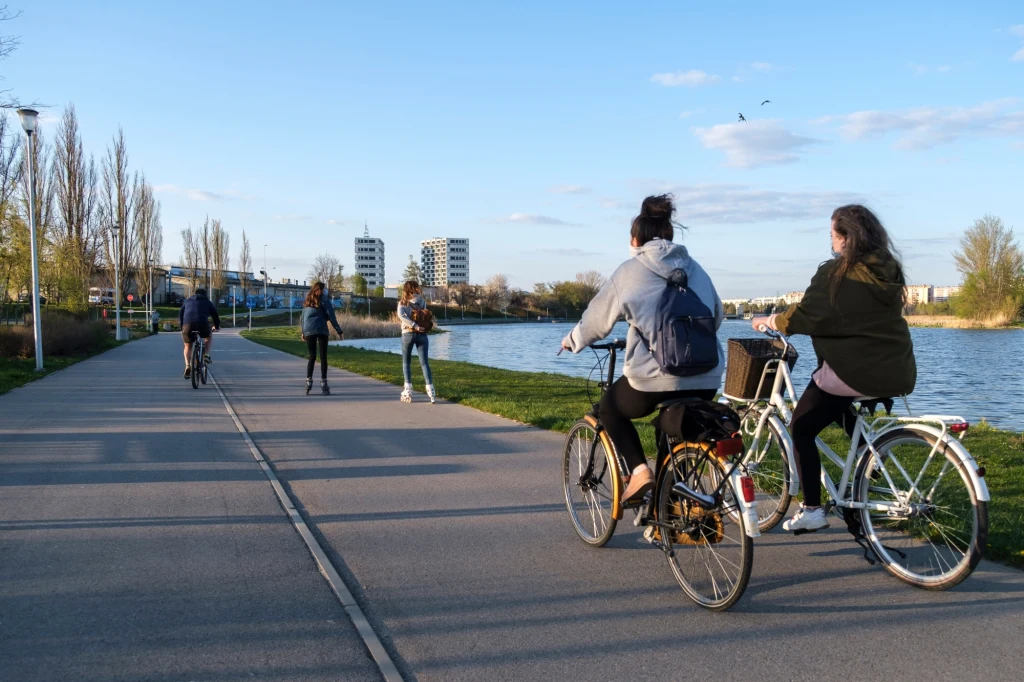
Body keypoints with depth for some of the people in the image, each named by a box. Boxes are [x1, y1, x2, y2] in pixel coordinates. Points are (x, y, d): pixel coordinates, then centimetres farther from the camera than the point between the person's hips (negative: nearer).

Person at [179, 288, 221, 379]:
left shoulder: (187, 301, 30)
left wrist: (182, 327, 38)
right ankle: (206, 355, 5)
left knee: (188, 346, 19)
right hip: (202, 324, -2)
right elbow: (215, 314, 22)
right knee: (209, 339, 29)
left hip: (187, 324, 2)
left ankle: (187, 366, -1)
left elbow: (180, 314, 28)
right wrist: (217, 326, 37)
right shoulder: (208, 302, 24)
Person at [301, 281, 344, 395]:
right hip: (321, 330, -4)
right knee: (323, 357, 0)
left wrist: (303, 332, 22)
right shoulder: (324, 299, 1)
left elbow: (303, 317, 17)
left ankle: (308, 383, 4)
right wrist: (339, 331, -1)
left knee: (312, 357, 12)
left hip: (308, 331, 4)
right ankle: (323, 384, -3)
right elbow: (331, 316, -4)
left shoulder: (308, 300, 17)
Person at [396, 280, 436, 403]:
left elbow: (401, 316, -18)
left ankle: (408, 391, 5)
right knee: (424, 362, 1)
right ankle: (430, 390, -8)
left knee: (406, 362, 11)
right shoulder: (422, 302, 3)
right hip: (422, 334, 1)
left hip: (408, 334, -1)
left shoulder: (402, 303, -1)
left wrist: (416, 326, -19)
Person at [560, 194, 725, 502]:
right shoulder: (695, 269, 15)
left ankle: (638, 471, 4)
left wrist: (572, 341, 29)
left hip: (655, 377, -4)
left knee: (611, 407, 23)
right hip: (706, 379, 5)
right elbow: (717, 315, 24)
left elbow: (597, 318, 11)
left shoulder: (630, 271, 3)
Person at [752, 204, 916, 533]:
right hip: (899, 372, 7)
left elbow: (805, 317, -11)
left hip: (854, 371, -7)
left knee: (802, 427, 7)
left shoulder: (835, 272, -10)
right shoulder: (888, 270, 10)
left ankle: (812, 510, 2)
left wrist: (767, 321, 5)